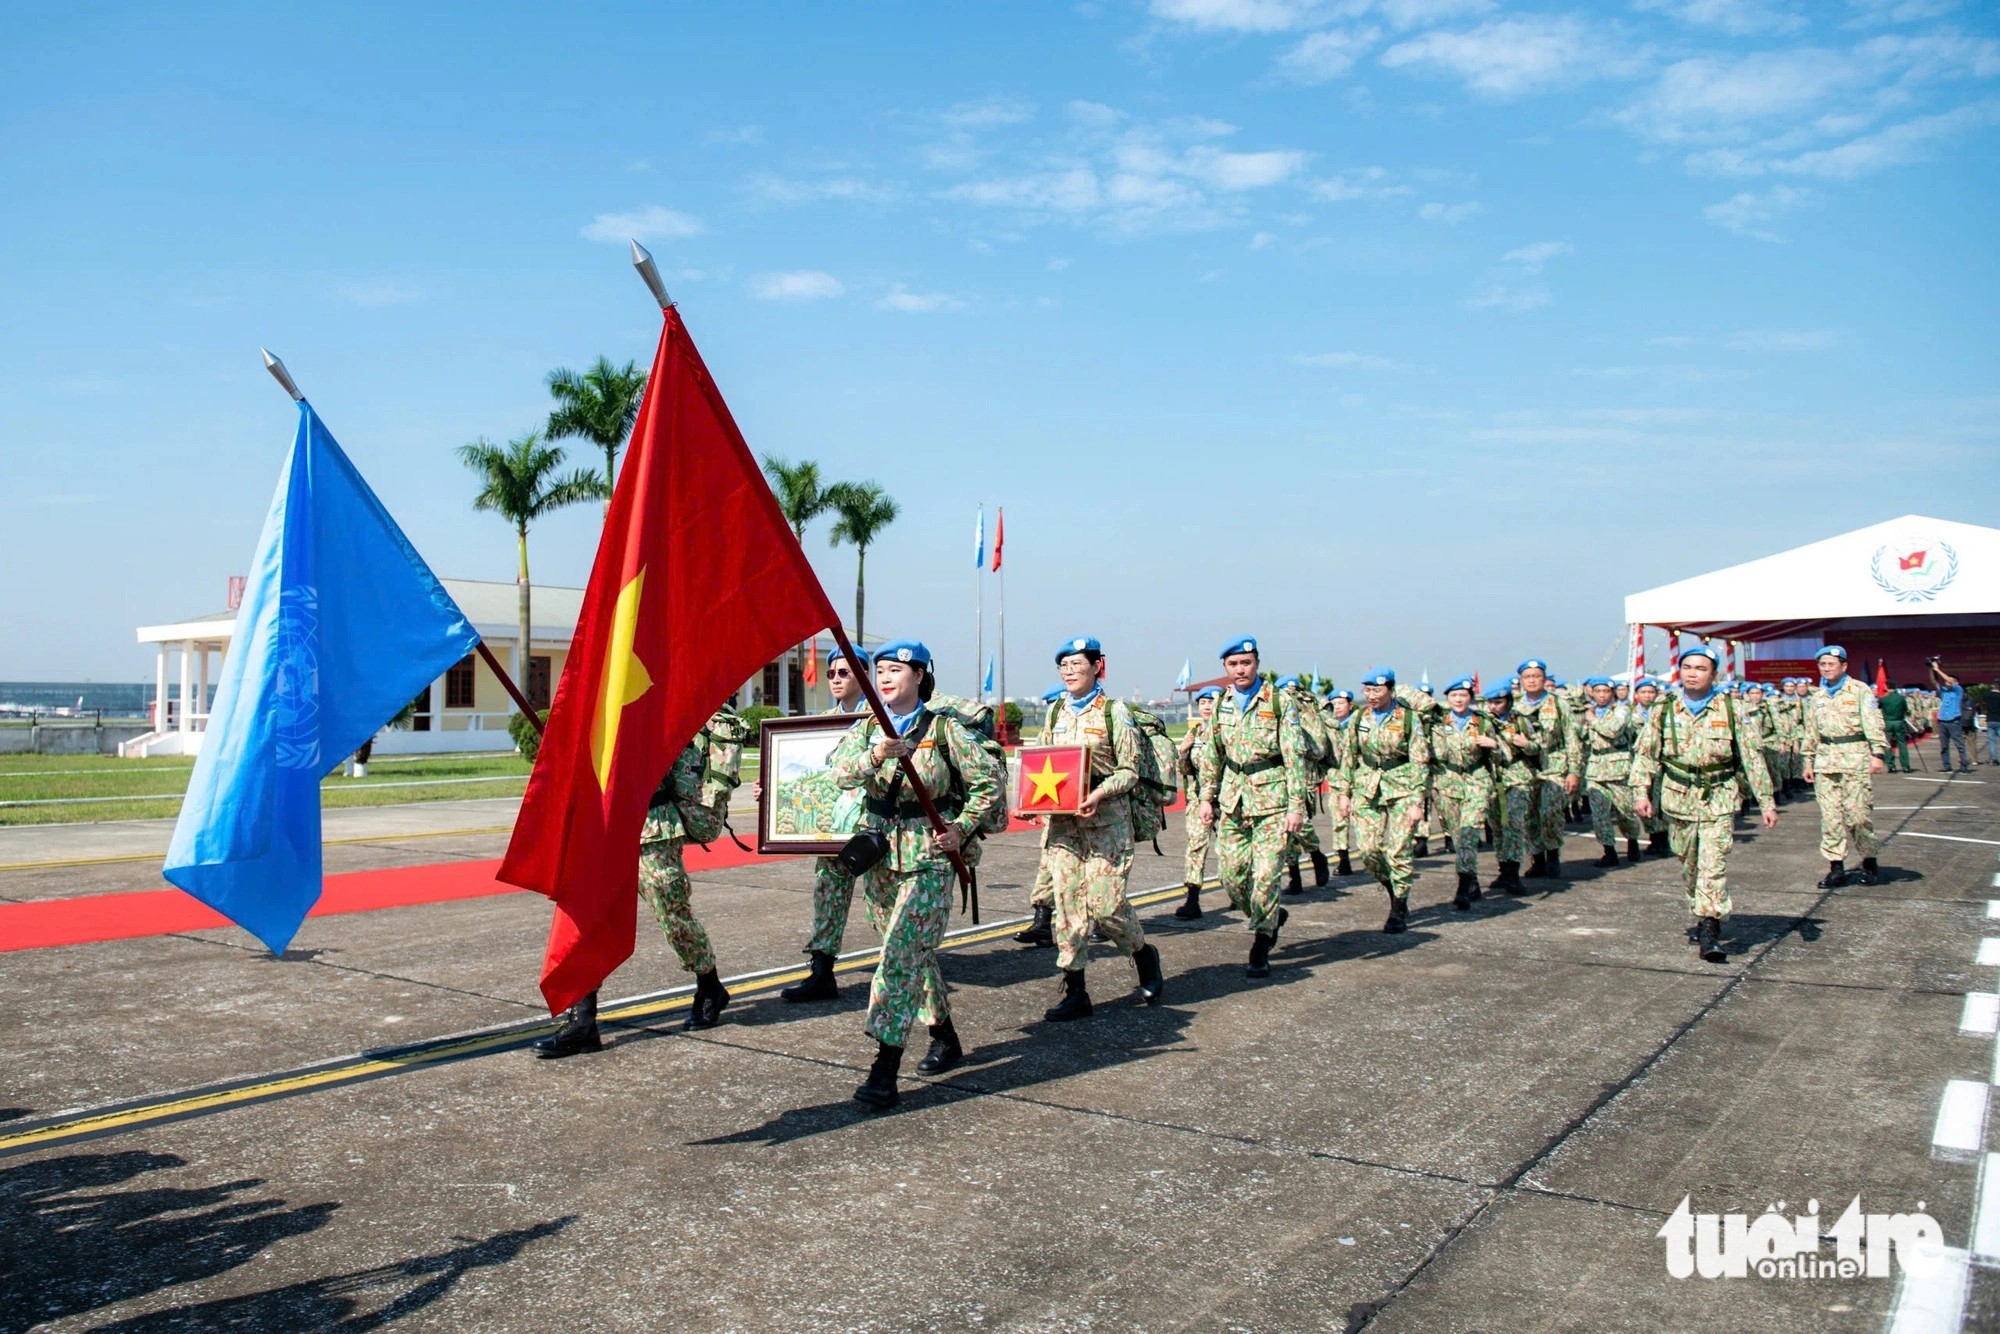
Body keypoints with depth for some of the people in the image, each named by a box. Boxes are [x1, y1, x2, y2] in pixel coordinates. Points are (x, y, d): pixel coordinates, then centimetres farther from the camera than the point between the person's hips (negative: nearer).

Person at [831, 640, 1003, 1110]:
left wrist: (962, 829, -10)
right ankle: (944, 1038, 33)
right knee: (916, 953, 15)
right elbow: (841, 772, -12)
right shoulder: (866, 728, 6)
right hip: (879, 855, 5)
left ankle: (885, 1070, -12)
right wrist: (875, 756, -31)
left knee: (900, 955, -13)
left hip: (928, 859, -5)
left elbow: (989, 780, -2)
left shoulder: (944, 729, -4)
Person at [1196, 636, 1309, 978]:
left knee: (1265, 876, -6)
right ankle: (1273, 916, 32)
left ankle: (1260, 951, 8)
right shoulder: (1221, 704, 9)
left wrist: (1297, 806, -11)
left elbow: (1295, 756, -7)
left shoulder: (1279, 701, -5)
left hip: (1271, 801, -5)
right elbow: (1211, 755, 16)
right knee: (1232, 876, 5)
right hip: (1232, 802, 5)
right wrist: (1208, 798, 12)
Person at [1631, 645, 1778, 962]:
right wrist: (1641, 792, -9)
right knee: (1689, 865, 13)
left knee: (1714, 865, -12)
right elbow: (1645, 754, 3)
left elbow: (1752, 757, 2)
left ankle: (1709, 929, -12)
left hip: (1719, 801, -2)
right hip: (1679, 800, 3)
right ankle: (1702, 916, 31)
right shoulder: (1664, 712, 4)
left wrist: (1767, 801, 0)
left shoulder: (1730, 711, 0)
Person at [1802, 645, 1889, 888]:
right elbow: (1811, 731, 21)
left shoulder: (1860, 691, 0)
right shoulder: (1817, 697, 16)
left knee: (1858, 814, -5)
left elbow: (1873, 724, -6)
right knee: (1830, 816, 2)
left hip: (1855, 758, -5)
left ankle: (1869, 862, 14)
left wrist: (1877, 754, -15)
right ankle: (1836, 867, 8)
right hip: (1826, 760, 5)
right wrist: (1808, 760, 18)